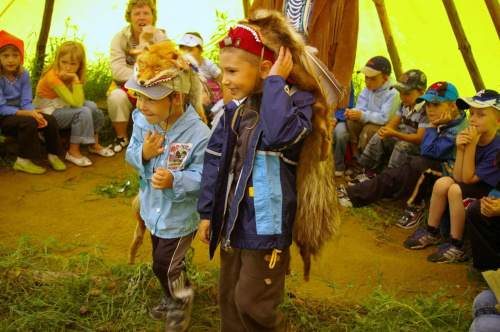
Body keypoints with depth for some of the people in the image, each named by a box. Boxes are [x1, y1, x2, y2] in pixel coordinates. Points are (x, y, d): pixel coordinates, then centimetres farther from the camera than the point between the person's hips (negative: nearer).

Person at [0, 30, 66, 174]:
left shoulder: (24, 75, 0)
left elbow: (26, 102, -2)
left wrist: (36, 114, -23)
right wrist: (28, 113, -27)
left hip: (20, 112, 6)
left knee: (50, 120, -14)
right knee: (29, 123, -31)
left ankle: (52, 155, 5)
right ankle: (22, 161, -18)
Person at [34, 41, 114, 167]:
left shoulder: (71, 75, -3)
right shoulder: (53, 76, -27)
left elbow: (79, 101, -9)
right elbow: (76, 103, -32)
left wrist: (75, 79, -16)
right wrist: (76, 80, -32)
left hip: (62, 106, 8)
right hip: (48, 112, -8)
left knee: (91, 106, -12)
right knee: (84, 112, -25)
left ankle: (94, 145, 6)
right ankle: (73, 152, -14)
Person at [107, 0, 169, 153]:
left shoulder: (161, 38, -10)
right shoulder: (120, 38, -7)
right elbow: (117, 70, -19)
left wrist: (144, 41, -27)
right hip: (126, 86, 1)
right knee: (116, 96, -32)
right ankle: (121, 137, -6)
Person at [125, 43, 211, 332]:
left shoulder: (198, 134, -30)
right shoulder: (142, 121, -13)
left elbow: (204, 177, -26)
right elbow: (131, 156, -3)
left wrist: (175, 180, -42)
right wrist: (143, 153, -25)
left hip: (181, 214, -6)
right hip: (154, 208, 6)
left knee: (165, 264, 7)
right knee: (162, 259, 26)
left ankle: (182, 300, 39)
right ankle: (174, 296, 54)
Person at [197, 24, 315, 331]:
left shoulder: (297, 101, -13)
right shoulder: (234, 110, 5)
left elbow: (278, 135, -35)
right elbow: (216, 161, 10)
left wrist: (275, 83, -24)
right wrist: (207, 212, 11)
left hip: (266, 225, -6)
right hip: (232, 222, 6)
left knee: (252, 303, 2)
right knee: (230, 299, 18)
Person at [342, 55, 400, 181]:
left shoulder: (392, 93, -21)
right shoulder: (369, 88, 3)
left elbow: (385, 118, -27)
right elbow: (361, 107, 1)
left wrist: (362, 115, -34)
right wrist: (352, 112, -23)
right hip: (371, 122, 7)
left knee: (369, 129, -33)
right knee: (353, 122, -18)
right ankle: (356, 160, -10)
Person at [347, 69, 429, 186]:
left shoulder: (426, 110, -22)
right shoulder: (404, 105, 5)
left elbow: (420, 138, -28)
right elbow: (392, 124, 5)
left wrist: (394, 134, -37)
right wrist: (384, 130, -22)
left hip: (419, 146, -9)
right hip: (404, 137, 9)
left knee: (402, 146, -35)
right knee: (378, 138, -3)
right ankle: (371, 173, -3)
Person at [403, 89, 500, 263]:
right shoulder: (470, 137, -4)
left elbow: (468, 179, -21)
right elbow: (458, 178, -7)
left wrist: (471, 147, -24)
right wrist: (460, 149, -20)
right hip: (467, 187, 7)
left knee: (456, 190, -29)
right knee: (442, 182, -17)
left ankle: (457, 246, -16)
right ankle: (432, 232, 0)